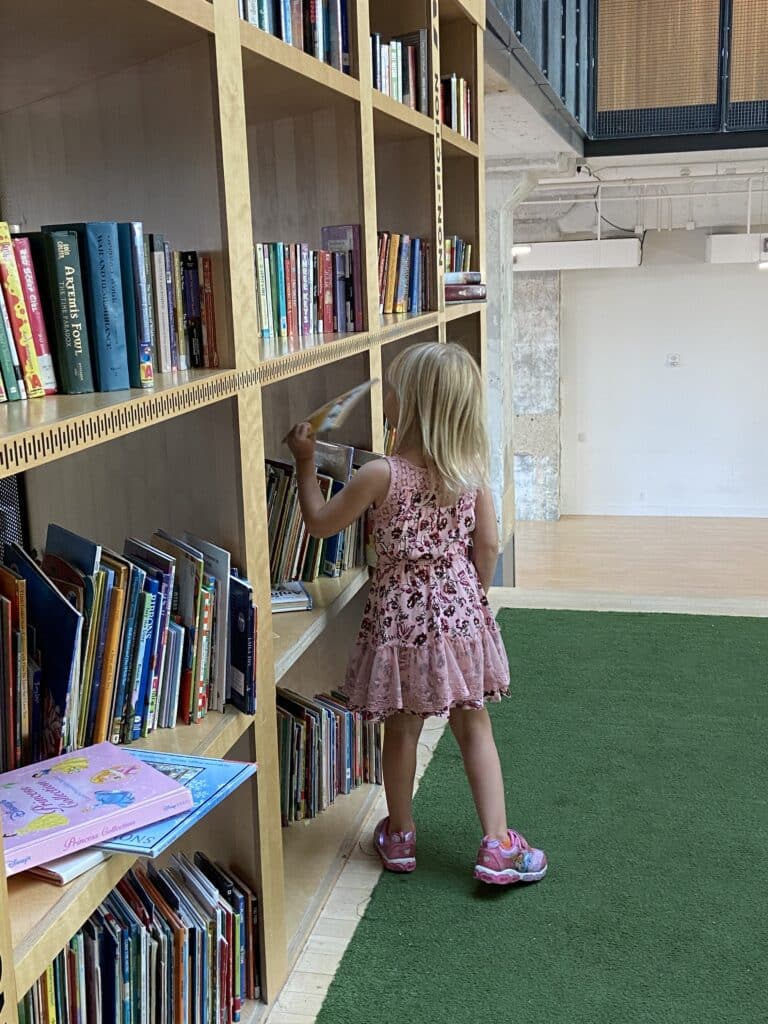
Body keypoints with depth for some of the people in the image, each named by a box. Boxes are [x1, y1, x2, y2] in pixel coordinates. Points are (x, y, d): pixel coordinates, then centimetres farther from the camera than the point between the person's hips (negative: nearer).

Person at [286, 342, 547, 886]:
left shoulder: (380, 474, -18)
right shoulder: (472, 469, -6)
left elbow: (320, 523, -6)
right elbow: (487, 545, 0)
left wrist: (306, 462, 5)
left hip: (402, 616, -3)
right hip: (460, 609, 3)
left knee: (403, 731, 14)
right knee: (475, 728, 14)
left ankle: (399, 836, 32)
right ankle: (499, 844, 16)